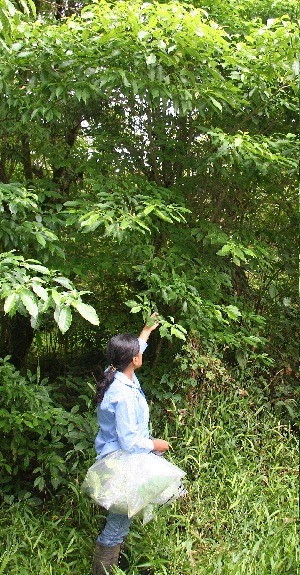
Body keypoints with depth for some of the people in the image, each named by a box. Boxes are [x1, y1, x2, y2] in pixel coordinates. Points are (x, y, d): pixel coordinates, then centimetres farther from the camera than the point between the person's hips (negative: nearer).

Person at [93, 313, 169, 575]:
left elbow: (130, 353, 18)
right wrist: (156, 445, -10)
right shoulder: (125, 396, -33)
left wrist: (146, 331, 30)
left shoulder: (115, 375, -6)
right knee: (119, 522, 7)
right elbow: (130, 442, -28)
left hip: (112, 455, 9)